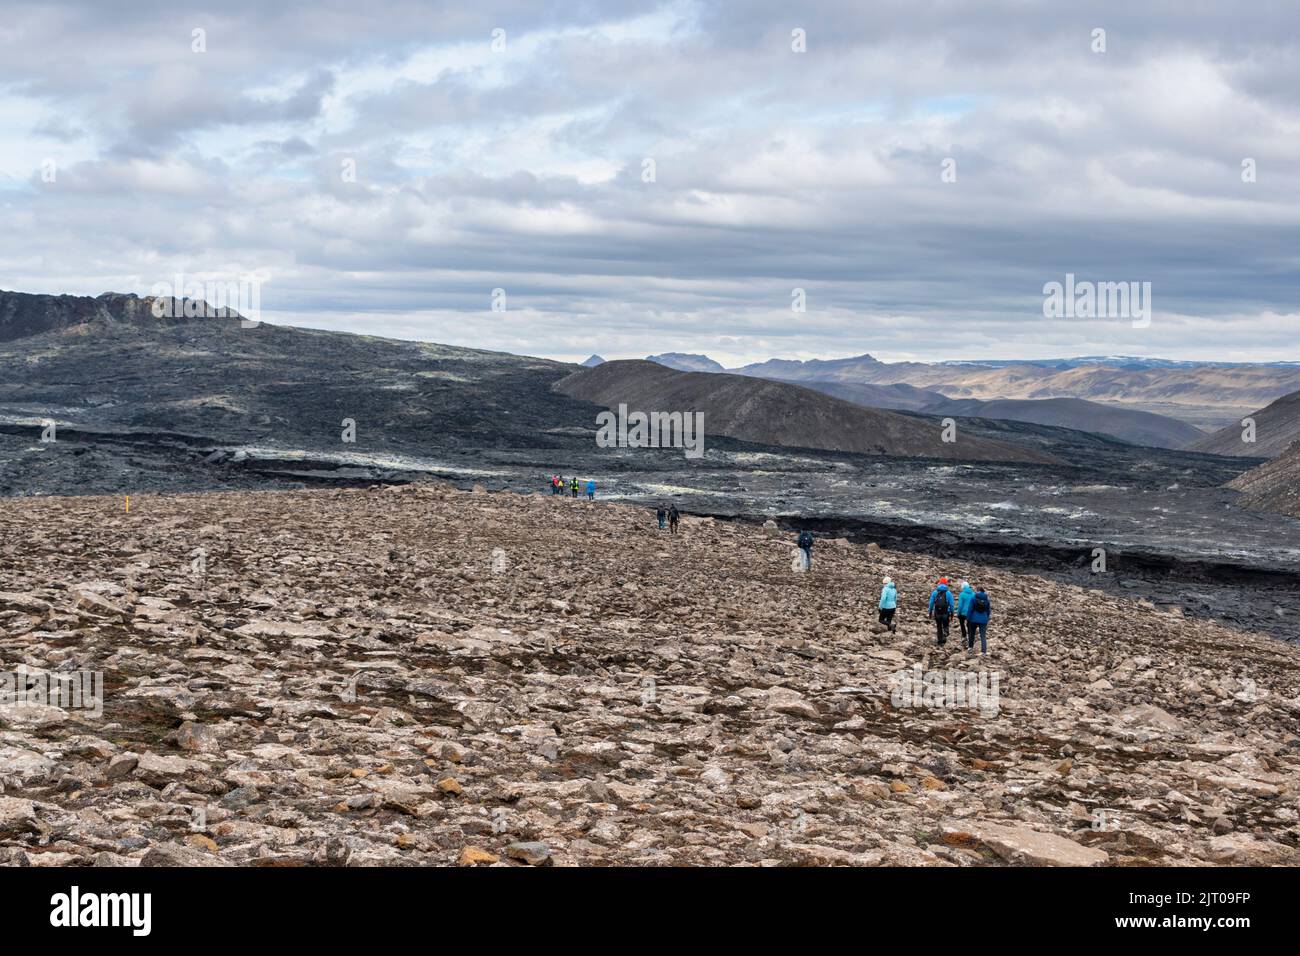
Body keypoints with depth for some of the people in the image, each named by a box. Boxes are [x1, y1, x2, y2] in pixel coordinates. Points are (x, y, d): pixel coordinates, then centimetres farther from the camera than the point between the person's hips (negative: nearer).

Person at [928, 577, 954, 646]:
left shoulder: (934, 592, -1)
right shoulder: (948, 593, -5)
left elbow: (931, 603, 2)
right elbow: (951, 604, -4)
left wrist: (930, 612, 10)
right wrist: (952, 613, 6)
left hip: (937, 613, 1)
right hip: (945, 613, -1)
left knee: (939, 627, 13)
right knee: (945, 626, 14)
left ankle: (940, 641, 16)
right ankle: (944, 636, -15)